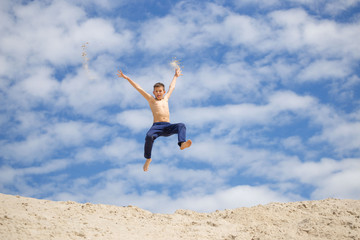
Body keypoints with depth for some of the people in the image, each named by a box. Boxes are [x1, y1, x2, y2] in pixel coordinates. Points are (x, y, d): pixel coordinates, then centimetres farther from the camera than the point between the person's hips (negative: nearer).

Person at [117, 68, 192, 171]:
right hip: (156, 126, -3)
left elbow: (172, 87, 43)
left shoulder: (166, 99, 26)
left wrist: (176, 76, 58)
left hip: (168, 127, 3)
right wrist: (126, 78, 20)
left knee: (181, 126, -26)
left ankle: (182, 144, -51)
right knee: (149, 136, -34)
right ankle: (148, 159, -15)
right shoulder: (151, 100, 17)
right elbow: (138, 88, 18)